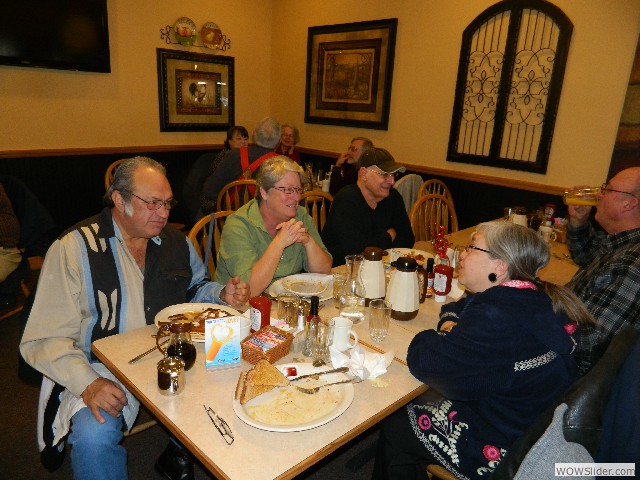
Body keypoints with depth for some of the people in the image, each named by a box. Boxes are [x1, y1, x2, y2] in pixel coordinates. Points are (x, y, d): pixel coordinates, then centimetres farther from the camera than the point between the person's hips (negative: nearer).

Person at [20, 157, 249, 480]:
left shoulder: (175, 241, 6)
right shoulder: (73, 248, -9)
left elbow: (195, 289, 22)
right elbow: (44, 339, -11)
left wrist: (222, 295, -1)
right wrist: (87, 383, -25)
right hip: (103, 370, -4)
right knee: (93, 436, -32)